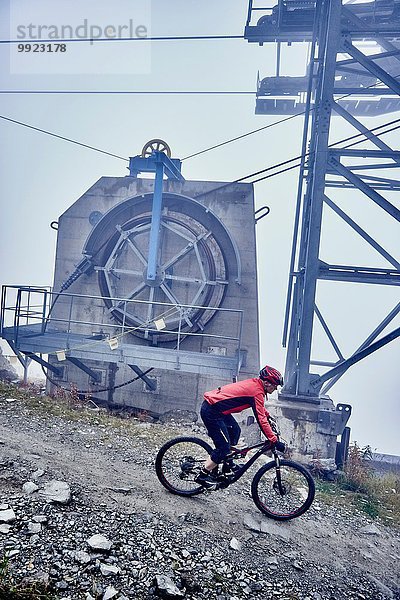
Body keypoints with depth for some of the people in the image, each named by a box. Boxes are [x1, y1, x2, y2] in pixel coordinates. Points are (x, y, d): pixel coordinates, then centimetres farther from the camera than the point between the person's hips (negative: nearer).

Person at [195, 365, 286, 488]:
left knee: (235, 430, 20)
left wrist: (268, 415, 30)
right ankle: (203, 475, 5)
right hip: (211, 412, -10)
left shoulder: (254, 383, 9)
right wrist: (275, 441, -17)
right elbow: (261, 420, -20)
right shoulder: (257, 392, -17)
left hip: (214, 404, 10)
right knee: (224, 446, -5)